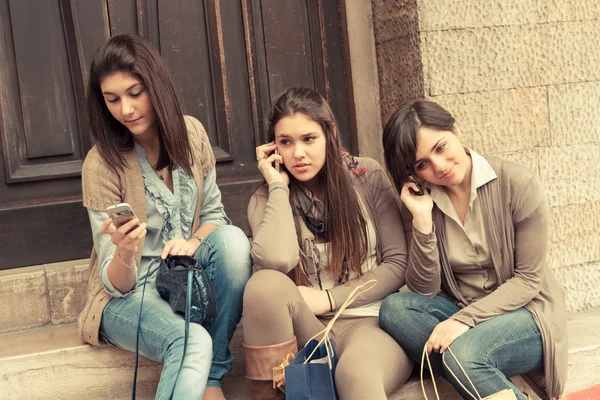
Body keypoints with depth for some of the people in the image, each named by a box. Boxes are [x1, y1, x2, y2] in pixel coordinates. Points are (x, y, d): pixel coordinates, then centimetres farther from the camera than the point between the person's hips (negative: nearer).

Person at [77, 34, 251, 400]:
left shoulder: (190, 133, -5)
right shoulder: (102, 164, -15)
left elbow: (214, 213, 7)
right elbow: (117, 283, -13)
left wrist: (193, 243, -16)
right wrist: (124, 252, -37)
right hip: (129, 294, -5)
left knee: (233, 239, -28)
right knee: (192, 343, -36)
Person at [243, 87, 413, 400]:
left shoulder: (368, 177, 2)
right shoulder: (267, 199, 4)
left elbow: (398, 264, 0)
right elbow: (277, 261, -19)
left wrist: (329, 299, -8)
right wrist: (279, 187, -9)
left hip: (373, 320, -4)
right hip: (308, 329, 4)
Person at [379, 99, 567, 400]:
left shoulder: (517, 184, -13)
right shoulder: (421, 201, -2)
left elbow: (528, 279, -11)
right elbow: (424, 290, -8)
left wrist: (466, 319, -23)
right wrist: (422, 219, -20)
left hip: (525, 312, -5)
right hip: (461, 311, 5)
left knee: (464, 352, -35)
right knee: (394, 308, -25)